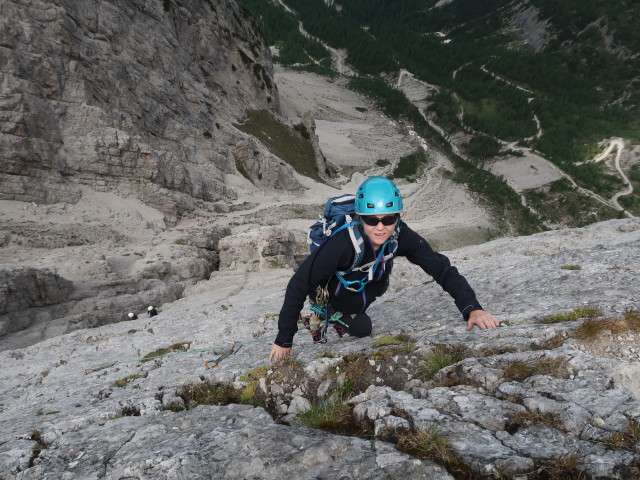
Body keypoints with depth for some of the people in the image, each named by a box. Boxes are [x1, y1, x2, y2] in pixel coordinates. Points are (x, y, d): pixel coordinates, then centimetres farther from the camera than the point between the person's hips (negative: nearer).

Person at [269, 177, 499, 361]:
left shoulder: (401, 236, -31)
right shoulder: (343, 242, -43)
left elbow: (442, 268, -30)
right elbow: (299, 285, -38)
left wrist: (472, 308, -45)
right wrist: (283, 340, -33)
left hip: (369, 288, 4)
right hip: (335, 299, -4)